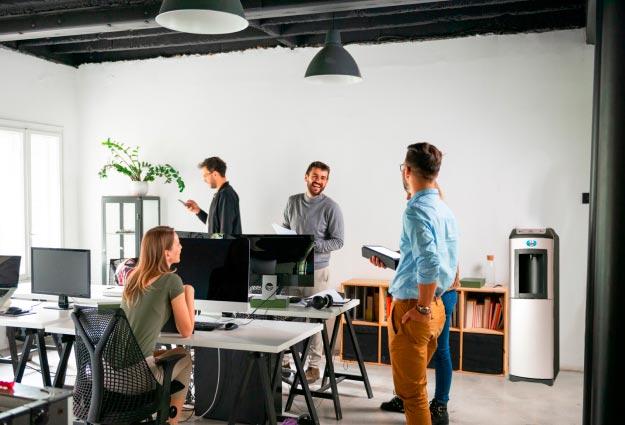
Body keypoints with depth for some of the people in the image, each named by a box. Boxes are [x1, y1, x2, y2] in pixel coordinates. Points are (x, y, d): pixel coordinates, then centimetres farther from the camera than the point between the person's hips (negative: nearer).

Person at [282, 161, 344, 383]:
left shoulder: (331, 208, -5)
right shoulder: (293, 202, 9)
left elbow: (337, 241, -6)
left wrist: (311, 245, -18)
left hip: (317, 270, -4)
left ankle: (314, 365, 11)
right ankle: (283, 358, 20)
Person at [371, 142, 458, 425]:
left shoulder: (416, 210, -18)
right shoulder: (445, 211, 10)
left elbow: (429, 262, -31)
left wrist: (422, 308, -22)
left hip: (413, 309, -9)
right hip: (436, 305, 9)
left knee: (411, 391, 2)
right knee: (415, 385, 22)